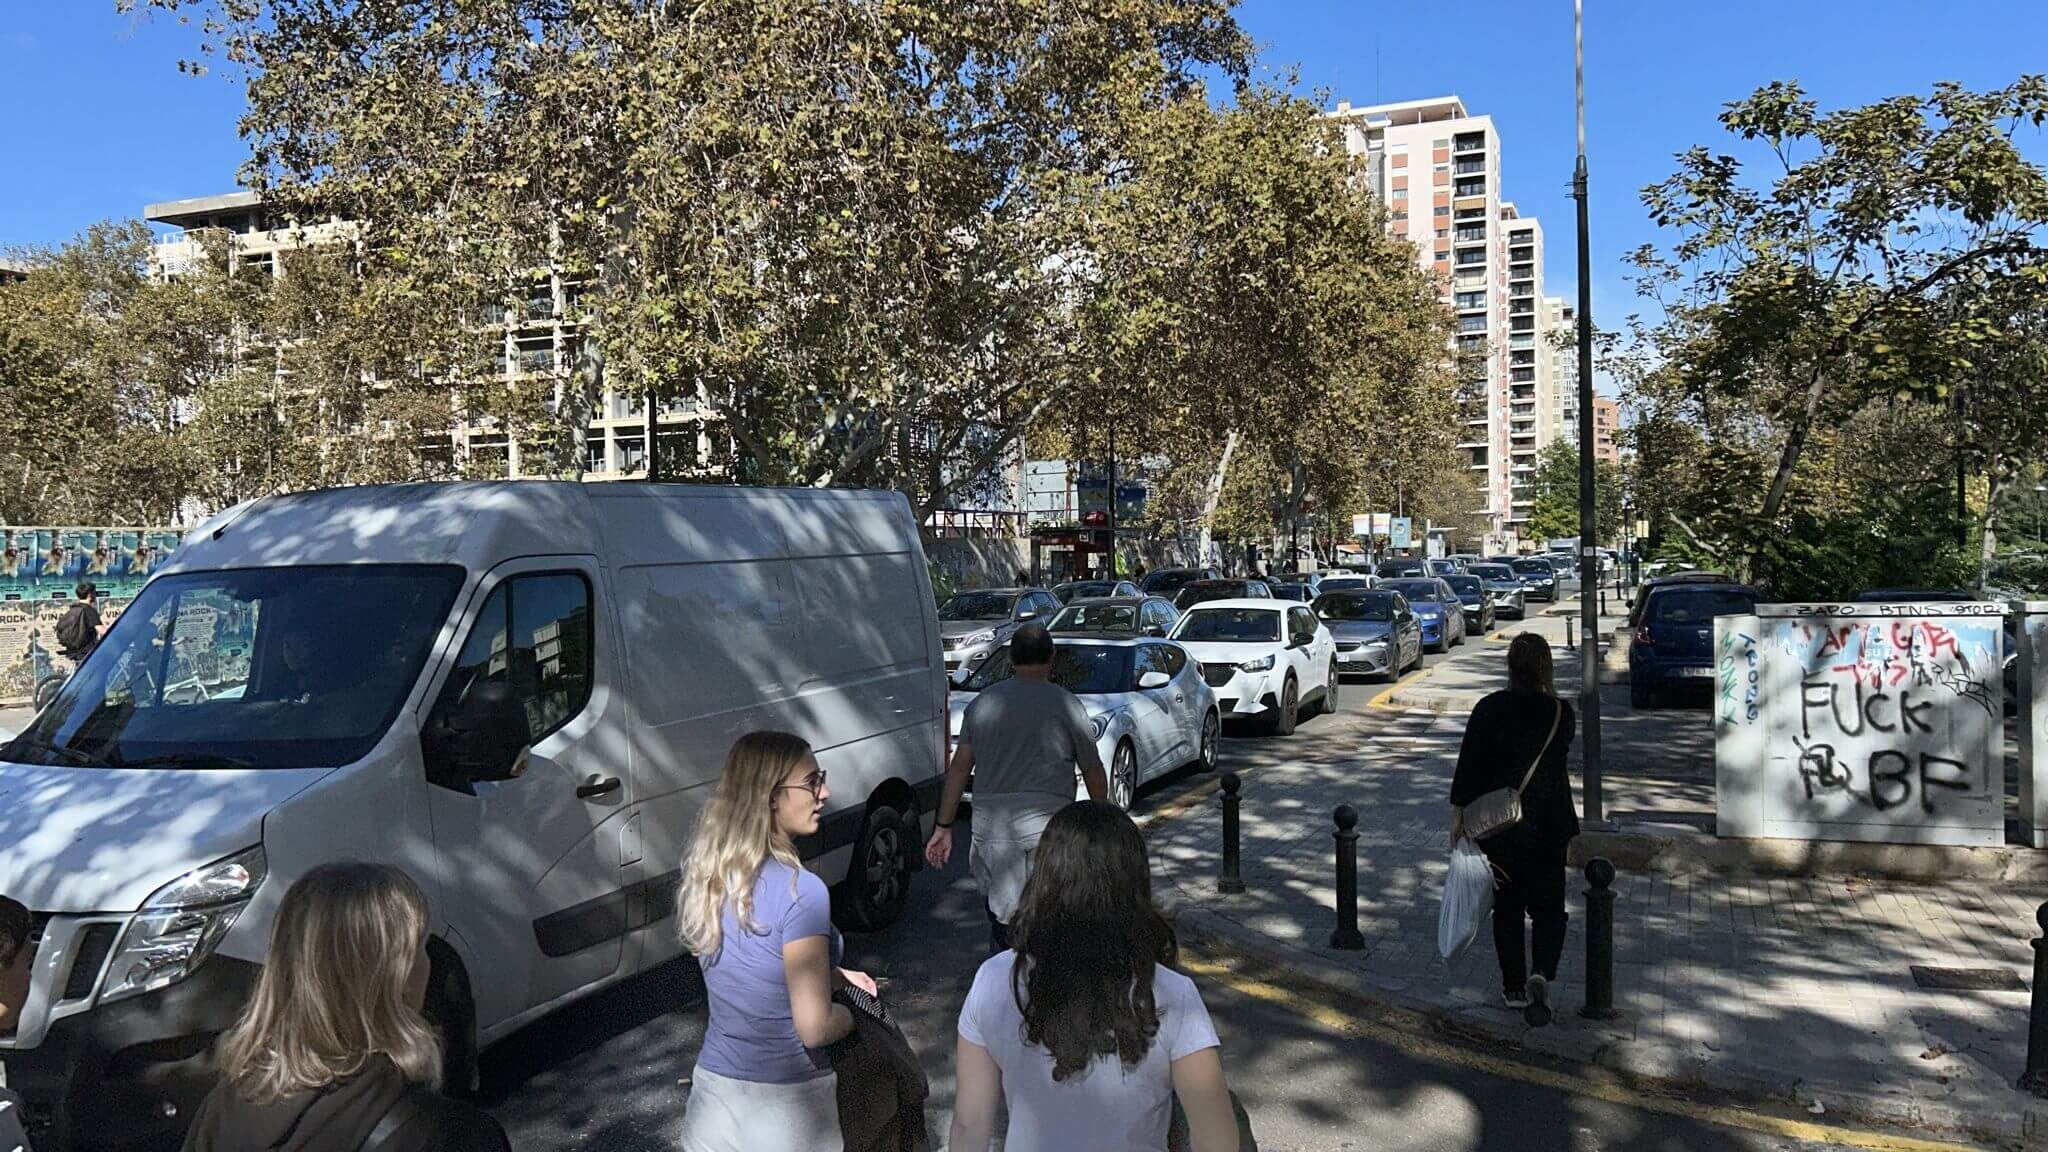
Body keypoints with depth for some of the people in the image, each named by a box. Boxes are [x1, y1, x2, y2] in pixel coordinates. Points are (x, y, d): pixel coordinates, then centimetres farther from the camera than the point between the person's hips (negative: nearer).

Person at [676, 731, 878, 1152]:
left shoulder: (705, 876, -1)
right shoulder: (800, 891, -24)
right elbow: (814, 1028, -21)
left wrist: (833, 974, 11)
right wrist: (855, 1012, -3)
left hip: (712, 1089, 6)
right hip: (784, 1106, -6)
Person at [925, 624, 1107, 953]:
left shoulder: (982, 703, 6)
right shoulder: (1067, 704, -4)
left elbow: (959, 768, 7)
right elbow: (1094, 772, 3)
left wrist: (944, 826, 13)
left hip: (992, 828, 3)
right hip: (1049, 827, -3)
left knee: (1003, 918, 12)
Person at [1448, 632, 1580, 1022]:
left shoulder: (1490, 709, -11)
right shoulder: (1561, 712, -5)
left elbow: (1469, 763, -11)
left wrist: (1458, 811, -3)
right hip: (1549, 825, 1)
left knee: (1507, 907, 12)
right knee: (1549, 905, 11)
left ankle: (1514, 987, 18)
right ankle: (1543, 972, -11)